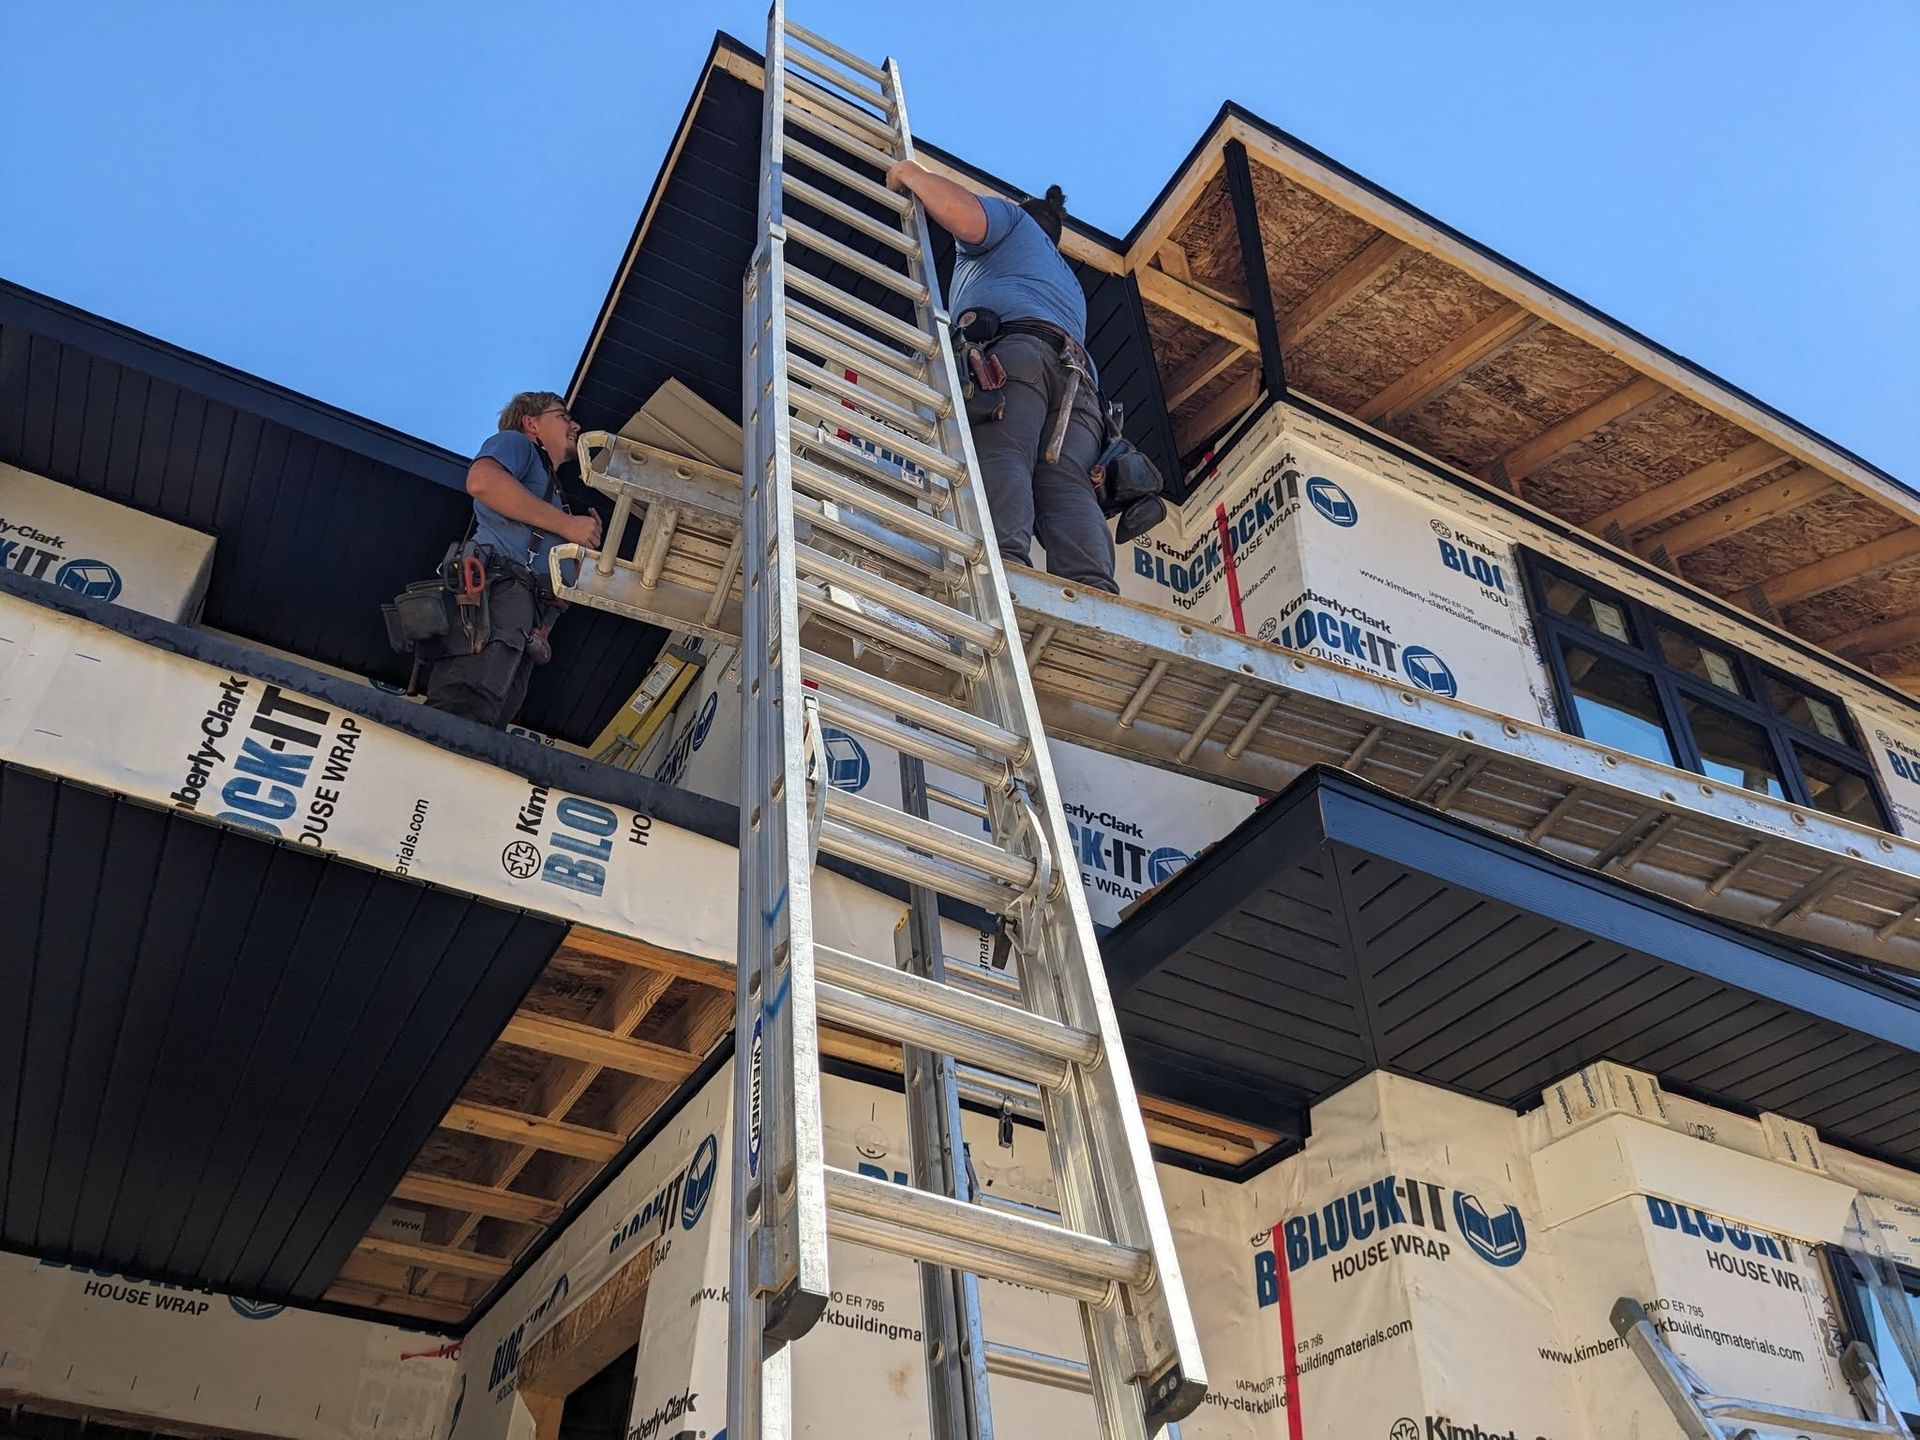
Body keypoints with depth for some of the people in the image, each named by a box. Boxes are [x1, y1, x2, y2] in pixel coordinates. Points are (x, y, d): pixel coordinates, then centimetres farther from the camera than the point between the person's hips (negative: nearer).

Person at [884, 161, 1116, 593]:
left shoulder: (1011, 218, 30)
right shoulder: (1068, 279, 49)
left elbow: (965, 216, 7)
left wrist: (912, 175, 24)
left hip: (1011, 348, -6)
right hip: (1077, 372, 6)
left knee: (998, 456, -28)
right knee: (1066, 484, -17)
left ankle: (1003, 560, -55)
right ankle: (1094, 593, -42)